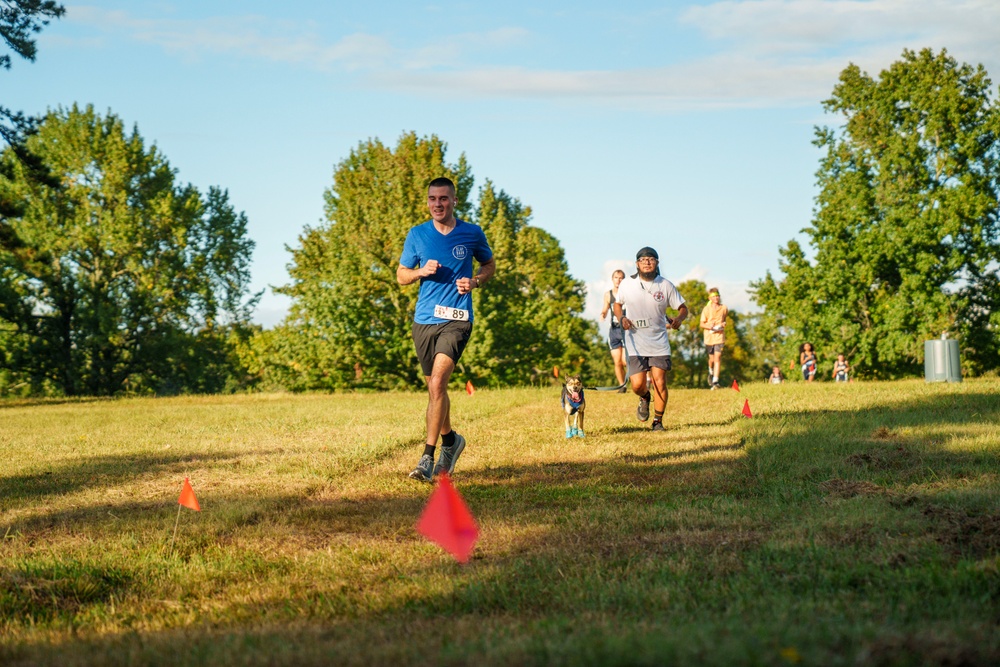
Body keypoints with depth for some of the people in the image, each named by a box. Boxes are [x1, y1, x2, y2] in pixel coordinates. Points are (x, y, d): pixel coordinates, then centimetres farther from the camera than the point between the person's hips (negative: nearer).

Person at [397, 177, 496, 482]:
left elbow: (489, 264, 17)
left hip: (456, 320, -3)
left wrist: (474, 282, -3)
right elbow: (401, 275, 11)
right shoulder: (417, 235, 5)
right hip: (424, 320, 3)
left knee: (437, 382, -19)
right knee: (434, 386, 14)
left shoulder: (472, 233, 2)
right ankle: (450, 440, 39)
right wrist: (422, 271, -10)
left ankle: (428, 459, -19)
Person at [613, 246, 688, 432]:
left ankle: (658, 421, 11)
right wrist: (622, 318, -5)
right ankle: (644, 398, 29)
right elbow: (617, 304, 16)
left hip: (659, 343, 0)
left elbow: (683, 307, 7)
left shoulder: (666, 285, -1)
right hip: (635, 344, 0)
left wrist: (678, 319, -16)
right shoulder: (627, 285, -1)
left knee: (660, 383, -7)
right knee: (637, 384, -8)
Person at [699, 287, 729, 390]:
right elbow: (702, 324, 1)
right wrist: (709, 326, -19)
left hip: (719, 337, 0)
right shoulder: (706, 309, -2)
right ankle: (711, 373, 43)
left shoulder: (724, 309, 2)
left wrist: (724, 323, 1)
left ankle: (715, 381, -14)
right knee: (712, 359, 10)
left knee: (717, 358, -12)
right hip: (709, 337, 0)